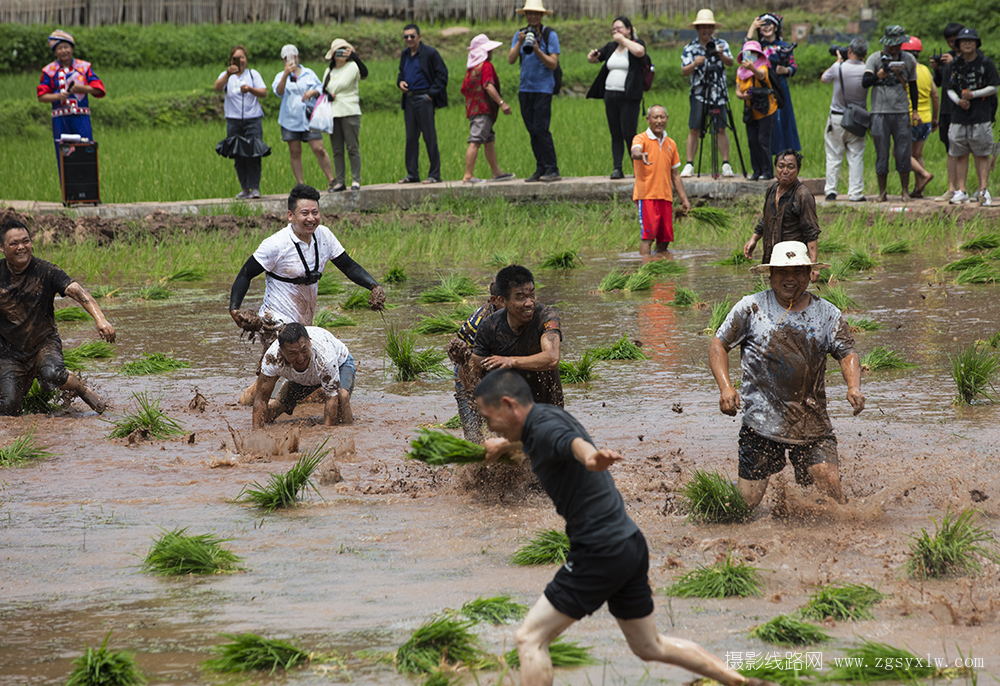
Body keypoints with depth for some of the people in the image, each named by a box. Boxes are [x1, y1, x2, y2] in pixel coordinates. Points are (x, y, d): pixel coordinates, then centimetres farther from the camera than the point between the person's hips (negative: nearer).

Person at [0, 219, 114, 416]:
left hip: (44, 342, -2)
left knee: (52, 376, -35)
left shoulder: (45, 272, -13)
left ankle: (82, 390, -2)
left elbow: (77, 292, -25)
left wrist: (100, 319, -41)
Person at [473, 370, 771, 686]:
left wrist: (591, 457, -67)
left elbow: (574, 443, -43)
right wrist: (505, 444, 61)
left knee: (529, 639, -6)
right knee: (650, 646, 23)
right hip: (630, 546, 10)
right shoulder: (551, 415, 13)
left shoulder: (545, 428, -17)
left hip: (601, 553, -10)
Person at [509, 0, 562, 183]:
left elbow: (553, 64, -8)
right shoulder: (520, 35, 10)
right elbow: (510, 60, 0)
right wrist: (519, 43, -15)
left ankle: (552, 169, -10)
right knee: (532, 131, 5)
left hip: (543, 88, -5)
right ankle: (541, 169, 10)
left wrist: (537, 50, -22)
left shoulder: (550, 35, -3)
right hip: (525, 88, 5)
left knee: (541, 128, -12)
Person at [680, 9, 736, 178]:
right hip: (699, 94, 0)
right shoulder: (690, 48, 4)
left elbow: (730, 62, -9)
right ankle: (689, 166, -1)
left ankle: (726, 165, 1)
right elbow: (684, 72, -4)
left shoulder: (721, 44, 5)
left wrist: (722, 55, -29)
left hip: (718, 93, 0)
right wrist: (694, 64, -23)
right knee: (694, 130, -5)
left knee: (721, 129, -3)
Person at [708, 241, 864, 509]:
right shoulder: (752, 308, 0)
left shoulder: (827, 314, 6)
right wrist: (725, 387, -12)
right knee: (748, 501, 1)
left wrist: (854, 386, -18)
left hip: (813, 424, 1)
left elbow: (847, 353, 3)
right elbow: (719, 345, 4)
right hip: (761, 423, -1)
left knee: (828, 482, -16)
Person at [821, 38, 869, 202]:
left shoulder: (839, 68, -12)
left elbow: (824, 78, 8)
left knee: (833, 155, 9)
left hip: (837, 118, 0)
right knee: (856, 156, 5)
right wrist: (862, 61, 13)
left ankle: (830, 190, 7)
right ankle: (855, 193, 0)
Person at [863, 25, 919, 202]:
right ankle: (882, 192, 9)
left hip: (902, 113, 2)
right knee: (882, 155, 0)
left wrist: (915, 111, 15)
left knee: (903, 154, 0)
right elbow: (865, 82, -12)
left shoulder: (908, 60, 8)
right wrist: (879, 76, -32)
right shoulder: (875, 59, 0)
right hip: (880, 113, -2)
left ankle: (905, 190, 11)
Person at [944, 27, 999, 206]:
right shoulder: (955, 65, 10)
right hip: (959, 116, 3)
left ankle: (983, 190, 0)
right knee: (960, 155, 3)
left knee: (982, 155, -2)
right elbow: (950, 89, 12)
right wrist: (959, 100, -8)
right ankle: (961, 191, 7)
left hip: (981, 116, -3)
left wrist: (973, 94, -12)